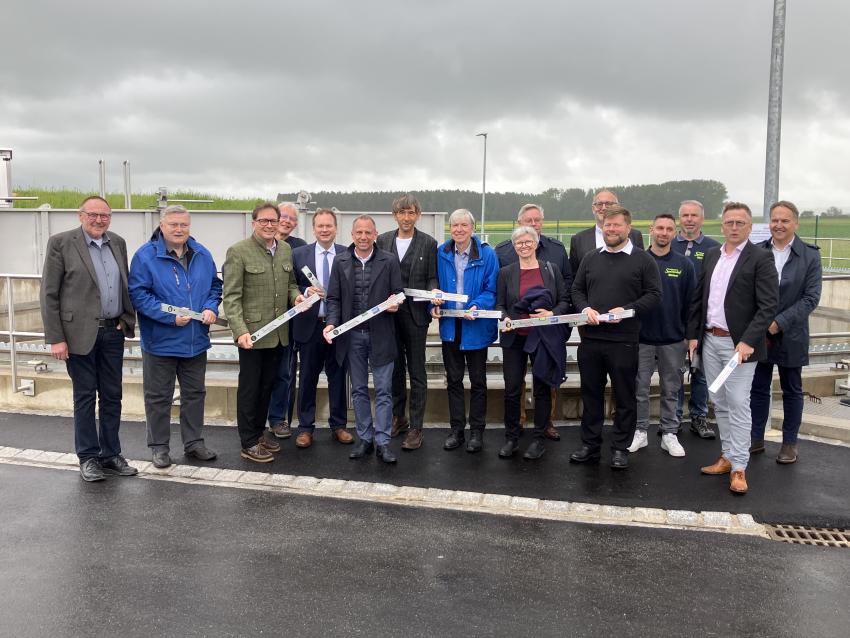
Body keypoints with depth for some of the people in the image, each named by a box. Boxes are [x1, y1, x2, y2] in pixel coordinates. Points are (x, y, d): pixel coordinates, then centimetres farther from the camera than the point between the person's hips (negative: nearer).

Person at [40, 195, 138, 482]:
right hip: (80, 332, -4)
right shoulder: (61, 243, -6)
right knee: (85, 396, 5)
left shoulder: (118, 243, 9)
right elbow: (49, 294, -7)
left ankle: (111, 454, 23)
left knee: (112, 396, 11)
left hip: (113, 332, 5)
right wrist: (55, 338, -11)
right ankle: (88, 457, 18)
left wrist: (128, 321, 3)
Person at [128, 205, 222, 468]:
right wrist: (170, 317, -21)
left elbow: (215, 285, 14)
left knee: (195, 393, 14)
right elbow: (138, 293, -15)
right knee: (158, 397, 8)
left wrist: (211, 308, -6)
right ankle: (159, 447, 22)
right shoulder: (145, 256, -10)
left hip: (196, 341, 5)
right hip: (160, 340, -4)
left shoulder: (202, 255, 5)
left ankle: (193, 442, 28)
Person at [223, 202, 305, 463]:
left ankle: (259, 432, 32)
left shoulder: (286, 250, 8)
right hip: (252, 332, -6)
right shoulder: (238, 251, -10)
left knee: (267, 385, 16)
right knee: (249, 388, 6)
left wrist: (296, 295, -3)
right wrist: (240, 331, -22)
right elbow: (231, 296, -13)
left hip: (278, 332, 6)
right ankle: (248, 443, 17)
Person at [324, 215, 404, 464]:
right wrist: (332, 323, -10)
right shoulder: (341, 262, 4)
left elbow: (398, 294, 4)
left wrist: (395, 304, -18)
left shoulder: (389, 261, -1)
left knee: (383, 390, 0)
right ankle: (364, 438, 21)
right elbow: (334, 298, 5)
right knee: (359, 390, 10)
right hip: (352, 335, 2)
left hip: (380, 335, -2)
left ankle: (382, 442, 7)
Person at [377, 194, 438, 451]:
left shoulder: (429, 243, -1)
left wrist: (434, 292, -20)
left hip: (415, 314, -3)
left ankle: (416, 428, 10)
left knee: (417, 373, 3)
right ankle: (398, 417, 29)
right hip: (389, 312, 3)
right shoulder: (383, 240, 6)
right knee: (395, 368, 14)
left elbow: (432, 278, 0)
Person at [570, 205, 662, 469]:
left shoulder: (643, 260, 0)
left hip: (624, 340, -3)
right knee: (591, 394, 11)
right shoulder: (590, 259, 12)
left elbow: (654, 294, -3)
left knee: (624, 396, 5)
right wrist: (585, 308, -5)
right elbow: (577, 290, 14)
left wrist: (627, 310, -16)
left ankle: (620, 448, 18)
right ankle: (590, 445, 23)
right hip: (590, 338, 4)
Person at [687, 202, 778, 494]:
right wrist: (693, 334, 9)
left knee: (738, 405, -2)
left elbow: (768, 306, -13)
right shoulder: (711, 255, 11)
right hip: (710, 341, 6)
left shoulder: (760, 258, -7)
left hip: (738, 344, -6)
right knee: (720, 404, 12)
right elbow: (698, 298, 14)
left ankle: (739, 467, 6)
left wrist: (748, 341, -20)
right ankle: (728, 456, 24)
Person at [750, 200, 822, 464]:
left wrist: (779, 322, -18)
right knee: (758, 389, 10)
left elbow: (811, 298, -10)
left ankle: (790, 443, 23)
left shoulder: (810, 255, -5)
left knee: (792, 391, 11)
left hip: (790, 336, -1)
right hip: (758, 334, 2)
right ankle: (756, 439, 22)